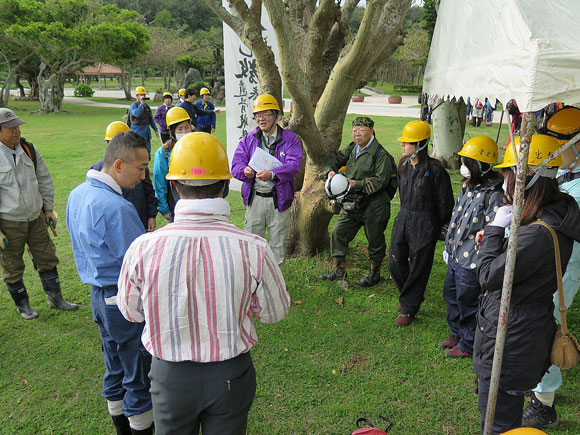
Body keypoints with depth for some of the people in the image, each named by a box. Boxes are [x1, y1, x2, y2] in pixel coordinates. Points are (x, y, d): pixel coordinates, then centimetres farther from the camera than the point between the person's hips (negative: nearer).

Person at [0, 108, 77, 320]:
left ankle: (55, 298, 28)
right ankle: (22, 305, 28)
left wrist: (48, 208, 12)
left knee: (47, 258, 13)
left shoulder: (28, 149, 2)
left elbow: (44, 179, 13)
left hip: (36, 218, 5)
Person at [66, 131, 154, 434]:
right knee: (140, 374, 8)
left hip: (98, 295, 9)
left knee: (115, 369, 24)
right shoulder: (116, 208, -27)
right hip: (126, 302, -9)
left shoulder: (77, 195, 3)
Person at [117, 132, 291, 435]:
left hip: (169, 376, 1)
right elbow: (275, 312, -8)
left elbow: (131, 312, -3)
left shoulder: (142, 249, -22)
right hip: (231, 376, 0)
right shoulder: (254, 249, -25)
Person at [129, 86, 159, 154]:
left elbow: (151, 119, 20)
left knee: (147, 152, 11)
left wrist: (155, 130, 18)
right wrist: (142, 103, -24)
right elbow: (136, 114, -28)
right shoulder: (133, 106, -7)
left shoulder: (147, 106, 13)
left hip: (146, 133, 7)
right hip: (137, 133, -7)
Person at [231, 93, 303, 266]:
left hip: (278, 199, -2)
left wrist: (272, 174, -30)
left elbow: (293, 165, -13)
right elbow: (236, 163, 1)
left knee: (278, 245, 8)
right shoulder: (249, 139, 9)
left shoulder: (290, 139, 1)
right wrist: (244, 170, -24)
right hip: (254, 199, 2)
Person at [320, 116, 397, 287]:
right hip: (351, 203, 7)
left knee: (375, 240, 8)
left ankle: (375, 274, 27)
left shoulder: (381, 154, -14)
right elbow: (335, 158, 21)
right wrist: (330, 170, -1)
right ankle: (340, 270, 22)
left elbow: (381, 181, -19)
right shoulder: (351, 149, 8)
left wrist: (357, 184, -25)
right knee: (338, 233, 7)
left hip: (373, 206, -6)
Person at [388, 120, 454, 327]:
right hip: (403, 219, 7)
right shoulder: (403, 165, 5)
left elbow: (445, 202, -9)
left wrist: (442, 227, -2)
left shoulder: (435, 170, -17)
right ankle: (411, 295, 36)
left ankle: (409, 308, 20)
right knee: (395, 263, 10)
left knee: (418, 267, 5)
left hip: (424, 225, -7)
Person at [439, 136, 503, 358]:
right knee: (451, 294, 22)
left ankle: (468, 345, 28)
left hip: (471, 261, -9)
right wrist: (448, 246, 21)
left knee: (468, 302, 7)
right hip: (455, 256, 9)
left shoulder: (494, 195, -21)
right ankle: (457, 334, 43)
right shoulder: (468, 186, 8)